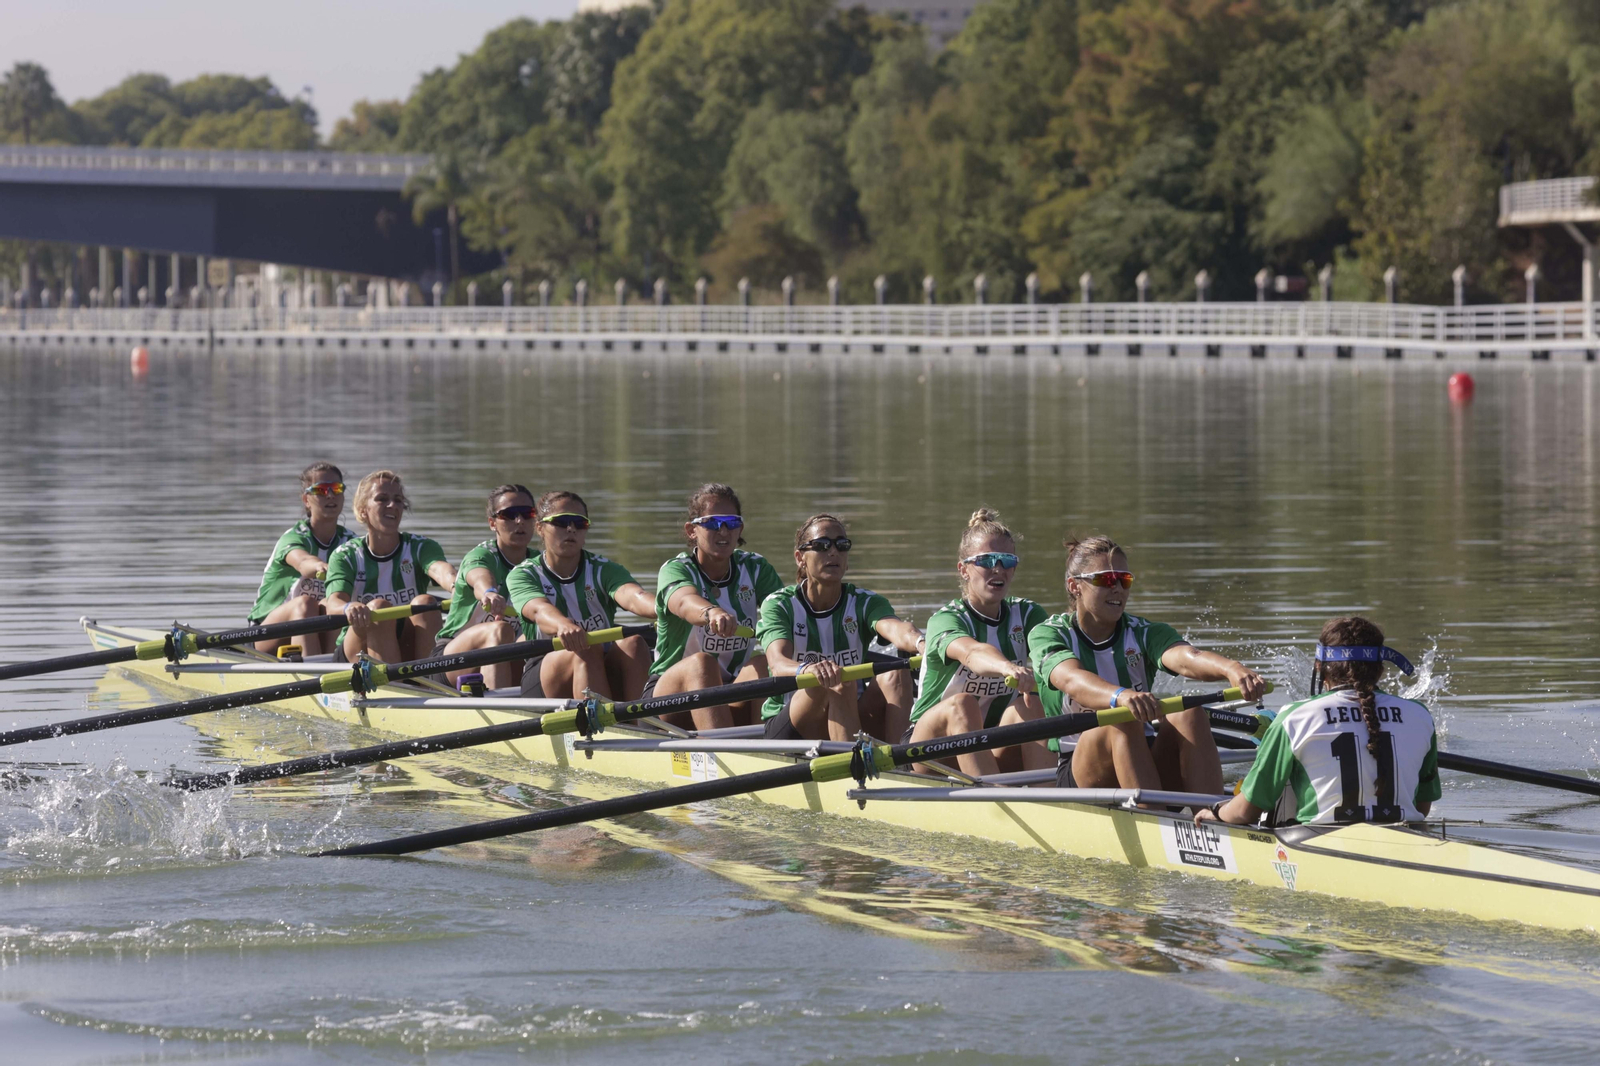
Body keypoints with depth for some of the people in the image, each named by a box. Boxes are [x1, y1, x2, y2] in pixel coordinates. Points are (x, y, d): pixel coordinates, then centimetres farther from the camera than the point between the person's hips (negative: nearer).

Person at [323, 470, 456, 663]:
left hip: (409, 651, 1)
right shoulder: (345, 556, -2)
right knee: (378, 607, -29)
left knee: (424, 602, -25)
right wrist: (349, 608, -48)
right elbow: (333, 604, -21)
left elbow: (440, 569, -24)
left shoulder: (420, 548, 1)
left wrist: (456, 585, -50)